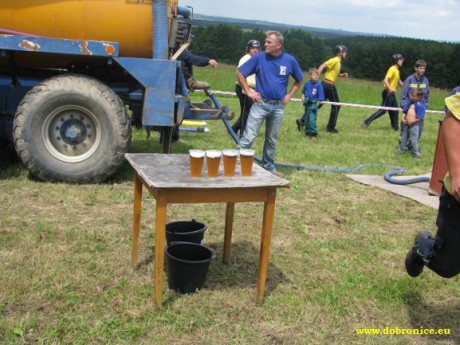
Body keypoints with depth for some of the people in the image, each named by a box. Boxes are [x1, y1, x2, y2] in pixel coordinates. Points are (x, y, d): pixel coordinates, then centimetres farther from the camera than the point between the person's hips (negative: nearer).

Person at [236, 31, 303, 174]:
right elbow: (240, 73, 0)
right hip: (260, 103, -2)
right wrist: (248, 91, -4)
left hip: (278, 106, 2)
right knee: (249, 137, -8)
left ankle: (269, 167, 26)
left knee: (272, 139, 13)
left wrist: (289, 95, 5)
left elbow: (299, 80, 14)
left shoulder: (290, 60, -2)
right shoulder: (259, 57, -8)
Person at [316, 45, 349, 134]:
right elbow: (323, 66, -21)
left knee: (318, 104, 10)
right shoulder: (335, 60, -13)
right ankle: (330, 127, 9)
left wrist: (341, 75, 12)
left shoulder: (338, 61, 16)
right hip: (329, 85, -9)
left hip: (325, 84, 9)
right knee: (336, 106, 3)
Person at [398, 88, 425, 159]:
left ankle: (416, 155, 12)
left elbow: (419, 118, -20)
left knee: (413, 141, -1)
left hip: (414, 125, -7)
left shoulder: (421, 106, -16)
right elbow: (405, 111, 13)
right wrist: (403, 118, -2)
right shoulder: (410, 103, 4)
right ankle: (401, 150, 37)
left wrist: (411, 122, -22)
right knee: (403, 139, 20)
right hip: (406, 124, 7)